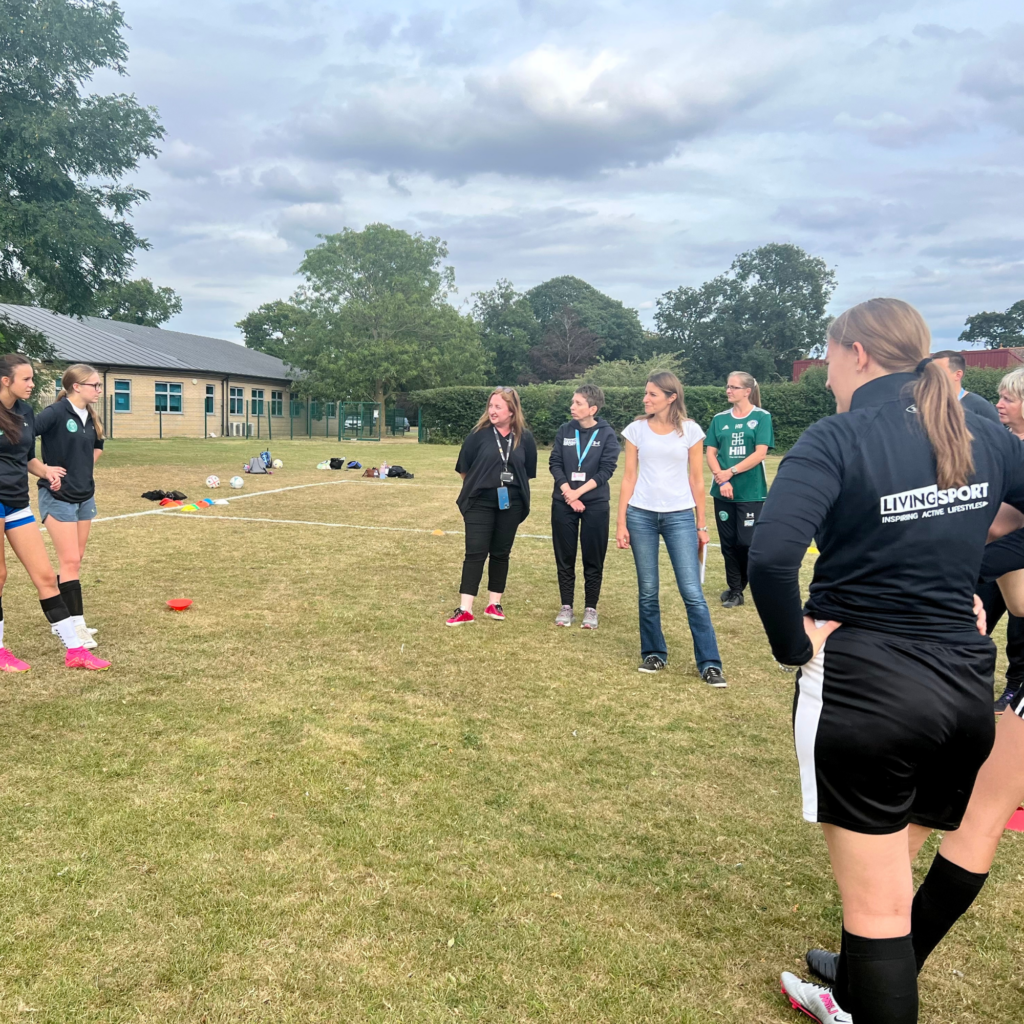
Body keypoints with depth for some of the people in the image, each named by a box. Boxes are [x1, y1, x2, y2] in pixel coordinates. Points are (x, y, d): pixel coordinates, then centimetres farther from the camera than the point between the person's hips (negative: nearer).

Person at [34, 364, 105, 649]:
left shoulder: (90, 417, 6)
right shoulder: (56, 412, -17)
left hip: (84, 496, 8)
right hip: (58, 497, -8)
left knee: (74, 561, 12)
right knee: (70, 561, -7)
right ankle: (77, 625, -3)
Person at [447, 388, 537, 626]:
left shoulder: (524, 438, -2)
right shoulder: (480, 434, -7)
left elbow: (528, 472, 9)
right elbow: (464, 468, 2)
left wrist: (514, 488, 10)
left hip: (510, 504, 2)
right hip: (480, 502, -2)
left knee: (500, 553, 11)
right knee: (475, 553, -4)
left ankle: (494, 603, 22)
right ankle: (465, 609, -3)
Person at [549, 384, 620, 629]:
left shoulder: (607, 434, -4)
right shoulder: (565, 431, 3)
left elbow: (606, 470, -9)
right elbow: (555, 464, 0)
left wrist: (578, 492, -16)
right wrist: (568, 493, -12)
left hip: (595, 504, -2)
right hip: (563, 503, 2)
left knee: (593, 559, 4)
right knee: (564, 557, 7)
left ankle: (591, 609, 15)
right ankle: (566, 607, 18)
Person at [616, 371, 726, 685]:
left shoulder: (690, 431, 0)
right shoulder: (636, 429, 3)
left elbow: (697, 480, 4)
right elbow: (628, 478, 4)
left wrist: (701, 525, 3)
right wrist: (621, 523, 0)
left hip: (680, 517, -1)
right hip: (641, 516, 2)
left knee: (692, 592, -5)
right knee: (648, 591, 7)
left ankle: (709, 664, 1)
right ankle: (654, 654, 22)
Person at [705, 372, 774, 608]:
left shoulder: (761, 417, -3)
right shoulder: (720, 419, 8)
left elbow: (760, 453, -11)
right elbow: (710, 453, 4)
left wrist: (731, 472, -13)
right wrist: (721, 480, -12)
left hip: (751, 492, -4)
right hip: (723, 491, 4)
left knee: (747, 541, -5)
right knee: (728, 542, 8)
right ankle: (735, 590, 20)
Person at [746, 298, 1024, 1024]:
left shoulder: (839, 438, -15)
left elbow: (771, 557, -29)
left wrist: (794, 644, -14)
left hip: (864, 690, -7)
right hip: (966, 686, 7)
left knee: (879, 907, 9)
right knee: (891, 876, 26)